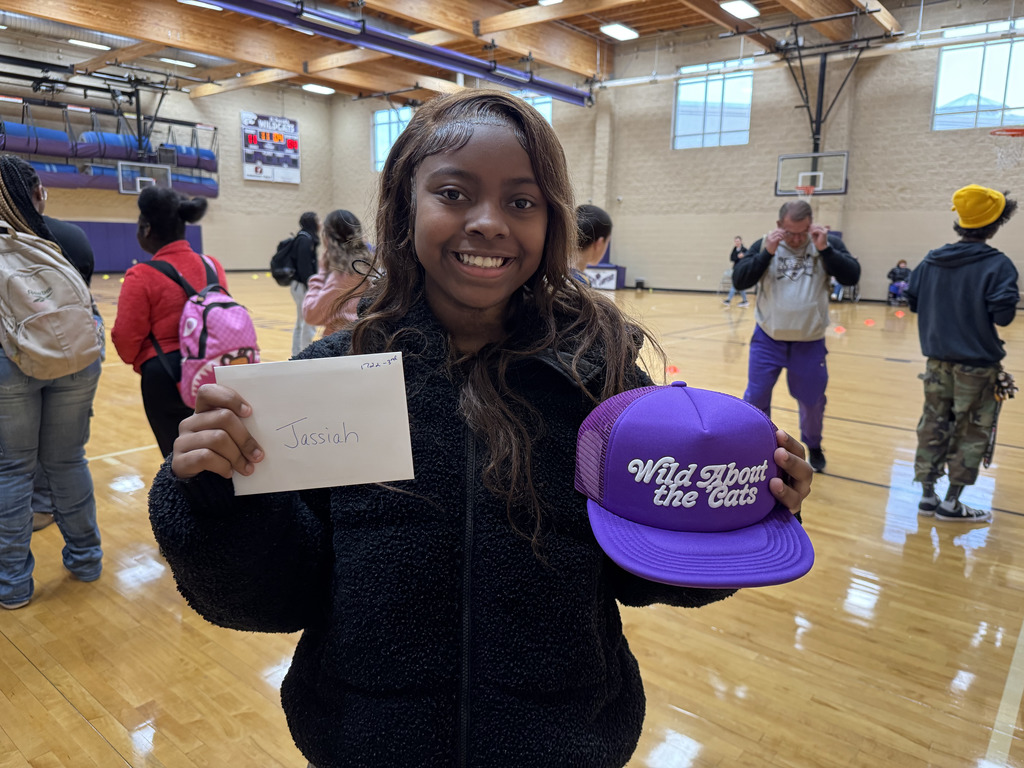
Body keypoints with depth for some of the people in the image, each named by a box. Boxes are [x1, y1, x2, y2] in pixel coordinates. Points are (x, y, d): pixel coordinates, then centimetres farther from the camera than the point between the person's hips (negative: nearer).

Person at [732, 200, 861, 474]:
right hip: (767, 339, 0)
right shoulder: (764, 245, -4)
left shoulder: (828, 243, -3)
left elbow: (852, 277, -12)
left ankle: (814, 448, 39)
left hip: (810, 342, 1)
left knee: (812, 400, 14)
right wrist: (767, 254, -22)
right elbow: (738, 281, -12)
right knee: (755, 398, 3)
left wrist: (824, 249, -22)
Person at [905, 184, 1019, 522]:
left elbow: (912, 301, 8)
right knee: (971, 432, 8)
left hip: (937, 361, 5)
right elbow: (1003, 314, -19)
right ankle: (951, 502, 12)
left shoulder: (932, 260, 3)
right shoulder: (997, 264, -13)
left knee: (933, 426, 13)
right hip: (976, 365, -5)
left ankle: (927, 495, 18)